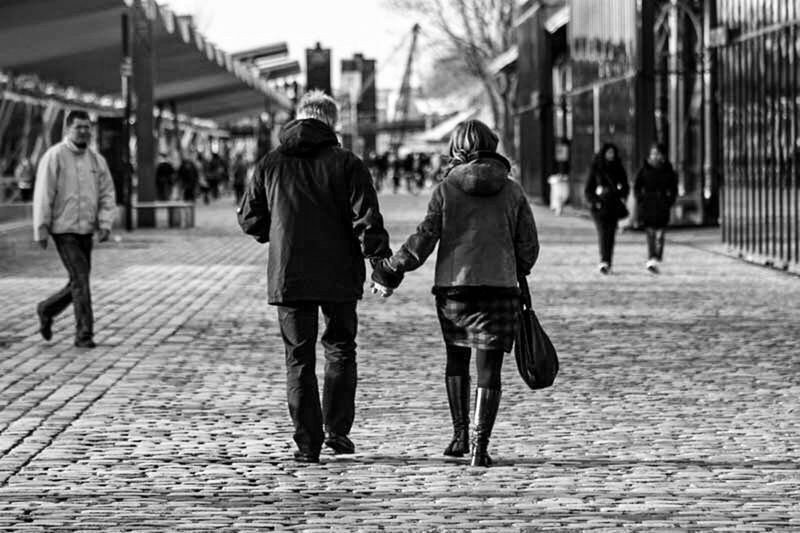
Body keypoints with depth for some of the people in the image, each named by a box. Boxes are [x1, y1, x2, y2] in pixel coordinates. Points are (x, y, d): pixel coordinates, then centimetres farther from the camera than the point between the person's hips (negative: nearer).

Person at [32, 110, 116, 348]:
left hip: (86, 230, 6)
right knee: (80, 280, -13)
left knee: (79, 283, 11)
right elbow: (43, 196, -10)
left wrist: (105, 225, -7)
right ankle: (84, 334, -7)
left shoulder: (96, 160, 7)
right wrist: (41, 231, -12)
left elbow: (107, 194, 7)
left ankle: (47, 310, 36)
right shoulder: (54, 157, -9)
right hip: (63, 229, -6)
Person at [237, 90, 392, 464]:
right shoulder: (347, 164, -4)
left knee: (299, 358, 6)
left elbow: (250, 220, 8)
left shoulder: (270, 165, 3)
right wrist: (381, 262, -5)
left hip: (287, 276, 1)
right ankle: (337, 431, 11)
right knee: (340, 349, 16)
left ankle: (308, 443, 3)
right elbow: (367, 220, -11)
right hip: (339, 276, -1)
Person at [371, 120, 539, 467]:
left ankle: (460, 435, 17)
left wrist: (390, 272, 2)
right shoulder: (513, 192, 3)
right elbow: (528, 246, 5)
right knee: (488, 371, 1)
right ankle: (480, 448, -6)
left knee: (456, 360, 20)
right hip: (499, 289, 0)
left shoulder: (446, 190, -2)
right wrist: (517, 273, 26)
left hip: (452, 288, 0)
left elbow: (424, 240, -7)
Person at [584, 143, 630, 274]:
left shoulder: (618, 169, 11)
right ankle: (604, 261, -28)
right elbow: (588, 190, 5)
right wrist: (594, 202, -8)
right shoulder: (596, 169, 3)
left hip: (614, 207, 3)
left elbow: (625, 187, 20)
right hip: (600, 207, -3)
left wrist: (622, 198, 3)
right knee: (602, 233, -17)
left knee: (611, 234, 2)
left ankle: (607, 262, 8)